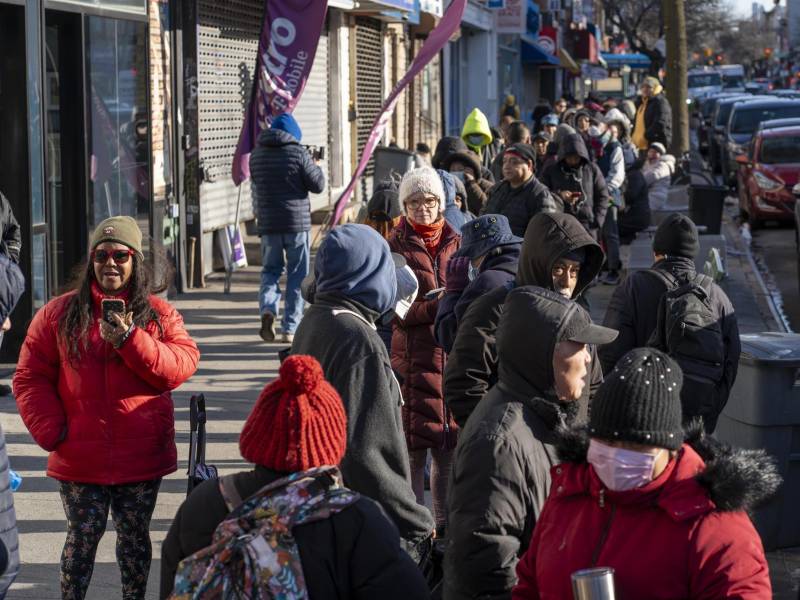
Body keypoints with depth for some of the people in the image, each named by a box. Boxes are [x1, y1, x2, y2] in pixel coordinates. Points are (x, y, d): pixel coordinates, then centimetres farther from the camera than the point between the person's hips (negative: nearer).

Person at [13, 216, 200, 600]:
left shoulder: (159, 314, 3)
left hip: (142, 457, 1)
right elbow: (30, 378, 1)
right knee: (84, 535, 3)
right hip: (80, 458, -1)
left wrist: (131, 340, -21)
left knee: (134, 535, 12)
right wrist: (51, 430, -10)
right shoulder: (58, 314, 1)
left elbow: (182, 366, -11)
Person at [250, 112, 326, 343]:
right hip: (297, 222, -3)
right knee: (297, 276, 7)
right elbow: (318, 185, -6)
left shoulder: (256, 155, 3)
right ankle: (290, 328, 6)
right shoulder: (298, 152, -9)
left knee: (270, 270, 16)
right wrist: (316, 167, 13)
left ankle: (268, 308, -12)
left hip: (267, 223, 3)